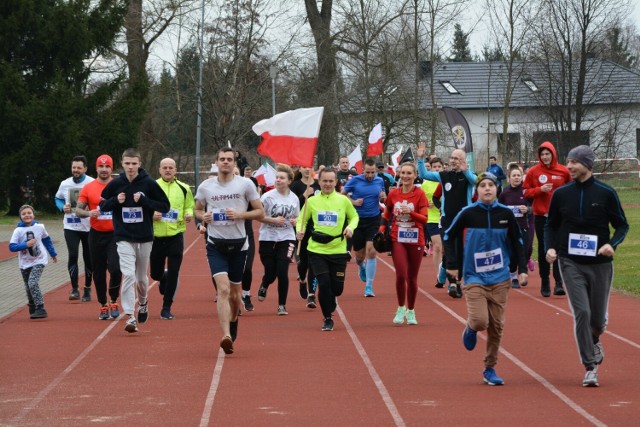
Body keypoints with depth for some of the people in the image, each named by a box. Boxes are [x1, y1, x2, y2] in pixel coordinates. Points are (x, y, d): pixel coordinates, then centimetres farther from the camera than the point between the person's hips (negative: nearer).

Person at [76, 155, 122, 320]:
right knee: (99, 272, 7)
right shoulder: (88, 188, 2)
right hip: (96, 235, 1)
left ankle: (114, 302, 5)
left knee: (115, 269, -15)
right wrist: (89, 213, -18)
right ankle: (103, 306, 19)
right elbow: (78, 210, 2)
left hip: (115, 234, -1)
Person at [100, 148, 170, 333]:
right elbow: (102, 205, 9)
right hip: (124, 238, 0)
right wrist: (116, 201, -12)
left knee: (141, 277, 14)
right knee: (128, 275, -15)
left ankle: (143, 302, 45)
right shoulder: (115, 184, -1)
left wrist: (144, 200, -17)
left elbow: (165, 206, -4)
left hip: (144, 238, 1)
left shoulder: (149, 183, -5)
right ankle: (130, 316, -14)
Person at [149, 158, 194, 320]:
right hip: (156, 236, 0)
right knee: (155, 273, 8)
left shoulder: (183, 188, 4)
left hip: (176, 236, 0)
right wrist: (151, 214, -16)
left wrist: (189, 214, -7)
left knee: (173, 273, -5)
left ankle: (166, 308, 5)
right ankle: (164, 279, 45)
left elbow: (190, 206, 15)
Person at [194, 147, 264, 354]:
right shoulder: (205, 186, 3)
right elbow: (197, 209, 18)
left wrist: (240, 215, -15)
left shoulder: (245, 184, -1)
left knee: (235, 292, 12)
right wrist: (203, 217, -5)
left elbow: (260, 212, 2)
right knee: (223, 289, -17)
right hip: (215, 244, -1)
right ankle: (226, 336, -25)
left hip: (238, 244, 1)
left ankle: (233, 323, 41)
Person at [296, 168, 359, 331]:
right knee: (324, 284, -9)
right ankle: (327, 319, 10)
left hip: (338, 250, 0)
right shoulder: (312, 201, 0)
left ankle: (331, 300, 41)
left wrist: (350, 227, -8)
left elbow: (354, 216, 12)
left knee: (337, 287, 3)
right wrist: (300, 230, -9)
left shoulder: (343, 200, -1)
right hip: (317, 250, 0)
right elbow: (302, 219, 11)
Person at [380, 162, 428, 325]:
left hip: (415, 241, -1)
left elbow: (424, 219, -11)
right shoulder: (393, 194, 3)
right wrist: (382, 229, 1)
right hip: (397, 239, 1)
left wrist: (410, 212, -26)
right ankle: (401, 308, 6)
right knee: (401, 275, -13)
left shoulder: (420, 194, -5)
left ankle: (411, 311, 24)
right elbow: (386, 215, 17)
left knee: (412, 278, 7)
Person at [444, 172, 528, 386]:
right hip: (474, 278, -2)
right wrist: (452, 264, 1)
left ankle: (490, 369, 17)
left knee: (496, 326, 4)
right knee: (480, 321, -17)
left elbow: (517, 242, 11)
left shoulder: (506, 214, 1)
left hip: (500, 279, 2)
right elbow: (449, 236, 6)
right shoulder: (467, 214, -5)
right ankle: (470, 328, 20)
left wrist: (522, 268, 4)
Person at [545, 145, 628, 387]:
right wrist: (550, 248, -6)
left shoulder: (606, 193, -3)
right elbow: (551, 225, 12)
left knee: (598, 318, 7)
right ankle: (590, 367, -2)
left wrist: (612, 244, -16)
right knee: (581, 312, -12)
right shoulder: (561, 194, 2)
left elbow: (622, 225, 3)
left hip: (600, 263, 0)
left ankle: (594, 341, 44)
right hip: (571, 263, 0)